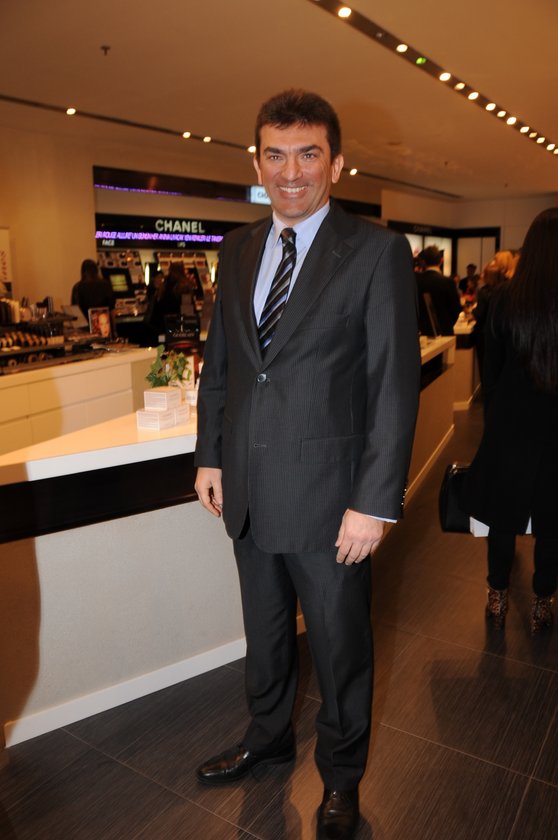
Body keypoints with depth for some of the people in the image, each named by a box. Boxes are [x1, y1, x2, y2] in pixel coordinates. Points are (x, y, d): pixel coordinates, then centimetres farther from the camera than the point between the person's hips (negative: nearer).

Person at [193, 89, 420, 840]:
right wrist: (210, 456, 8)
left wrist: (375, 502, -16)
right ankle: (268, 737, 51)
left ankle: (341, 774, 42)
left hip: (326, 494, -5)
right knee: (265, 631, 24)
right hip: (249, 488, 5)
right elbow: (218, 360, 12)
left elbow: (395, 384, -13)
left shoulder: (377, 252, -10)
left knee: (339, 645, 15)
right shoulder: (238, 249, 7)